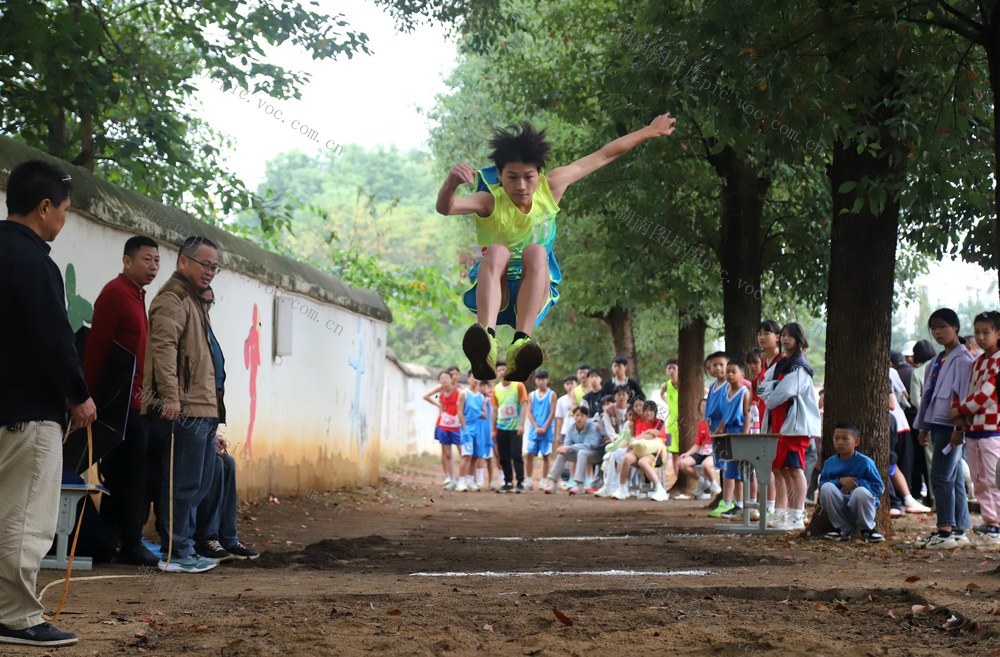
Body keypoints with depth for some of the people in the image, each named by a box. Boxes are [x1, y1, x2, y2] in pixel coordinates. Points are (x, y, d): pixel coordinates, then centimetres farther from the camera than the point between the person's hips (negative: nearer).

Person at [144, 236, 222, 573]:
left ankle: (185, 549, 21)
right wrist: (170, 396, -30)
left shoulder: (193, 299, 23)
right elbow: (164, 346, -22)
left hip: (201, 409, 11)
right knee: (184, 484, -8)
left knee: (199, 482, 14)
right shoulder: (173, 298, -9)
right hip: (183, 409, -11)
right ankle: (175, 553, -3)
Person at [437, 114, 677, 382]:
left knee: (536, 252, -30)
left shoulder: (550, 187, -8)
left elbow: (603, 156, 1)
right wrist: (451, 183, -60)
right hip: (493, 292, -2)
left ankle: (521, 345, -48)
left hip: (535, 292, 2)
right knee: (497, 251, -34)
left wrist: (649, 131, 9)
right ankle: (486, 341, -57)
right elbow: (445, 208, -38)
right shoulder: (490, 202, -17)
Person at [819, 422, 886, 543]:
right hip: (839, 508, 3)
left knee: (861, 491, -36)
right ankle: (844, 529, -8)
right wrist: (839, 481, -17)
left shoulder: (865, 462, -7)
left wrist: (857, 483, -18)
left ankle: (867, 529, -8)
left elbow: (879, 488, -7)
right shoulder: (829, 463, 4)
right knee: (826, 488, -26)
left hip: (861, 506, -3)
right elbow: (822, 483, 0)